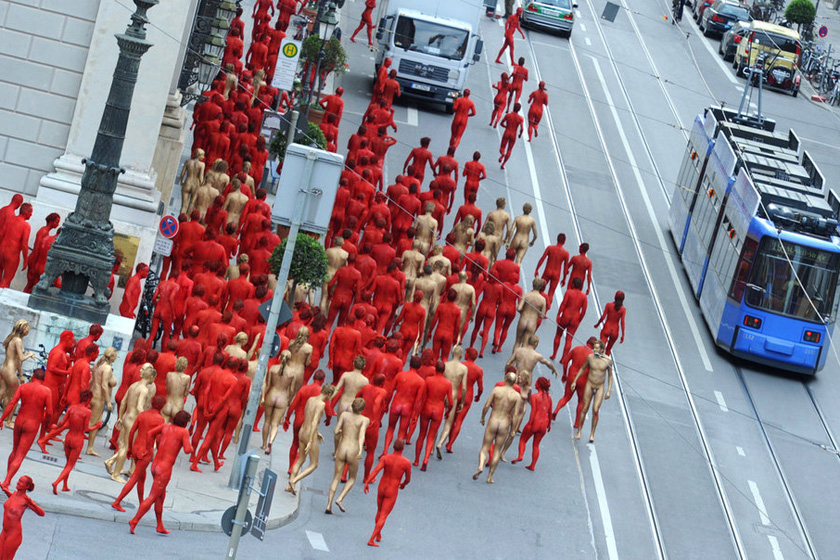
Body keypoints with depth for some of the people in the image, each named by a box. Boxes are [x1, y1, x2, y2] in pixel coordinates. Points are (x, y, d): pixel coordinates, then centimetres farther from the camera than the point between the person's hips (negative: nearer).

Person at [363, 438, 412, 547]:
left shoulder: (385, 458, -9)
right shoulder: (407, 462, -12)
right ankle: (371, 540, -12)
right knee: (383, 517, -1)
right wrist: (404, 484, 24)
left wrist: (367, 482, -29)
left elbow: (376, 470, -23)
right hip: (392, 492, -3)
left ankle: (378, 535, 41)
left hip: (381, 489, 3)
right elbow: (408, 479, 1)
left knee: (380, 511, 26)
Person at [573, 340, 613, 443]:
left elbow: (610, 375, 2)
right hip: (589, 385, 1)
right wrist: (574, 381, 10)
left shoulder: (608, 360, -9)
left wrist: (609, 390, -1)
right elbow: (583, 369, 10)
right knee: (584, 409, 3)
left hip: (600, 388, -1)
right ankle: (579, 431, 14)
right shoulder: (590, 357, -6)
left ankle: (592, 433, 5)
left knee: (596, 410, -8)